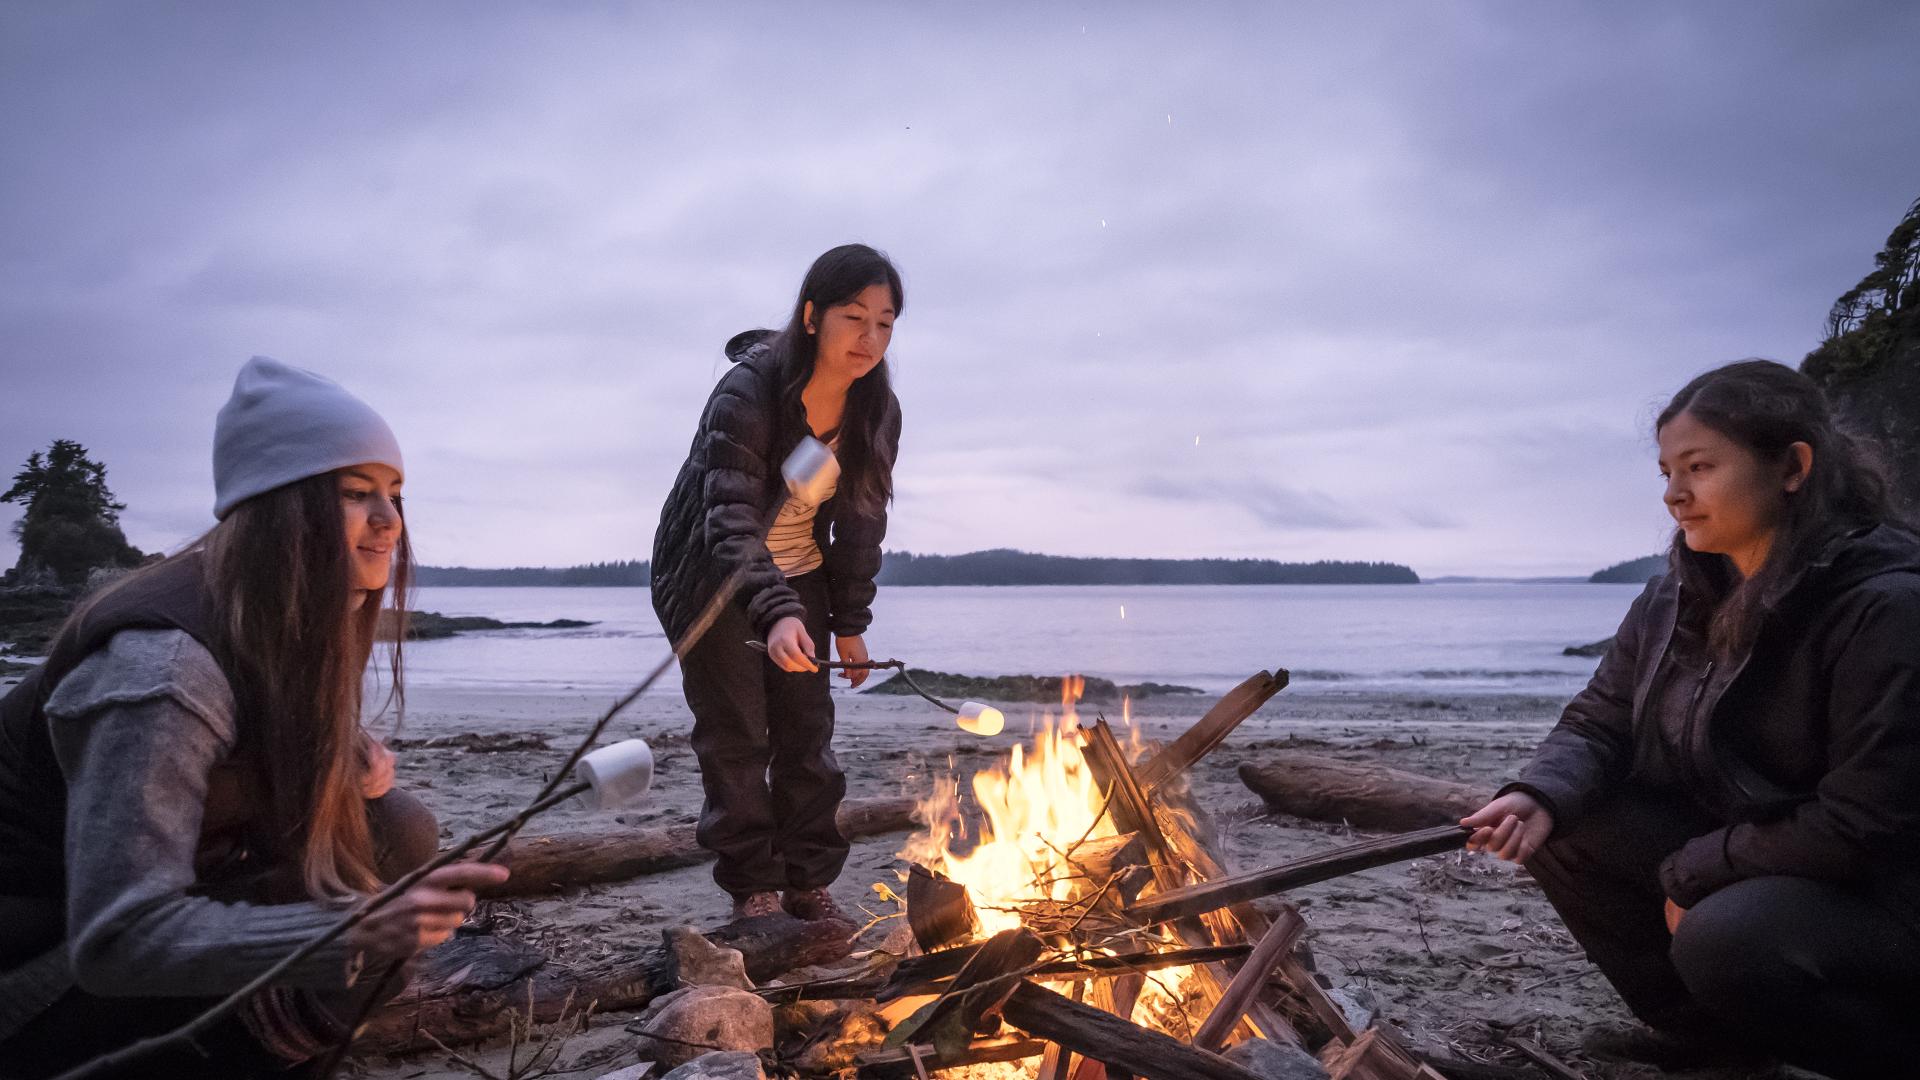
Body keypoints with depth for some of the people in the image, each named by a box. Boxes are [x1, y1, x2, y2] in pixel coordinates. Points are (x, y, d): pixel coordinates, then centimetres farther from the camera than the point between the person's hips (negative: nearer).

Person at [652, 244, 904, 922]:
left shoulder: (878, 411, -10)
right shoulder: (748, 392, -28)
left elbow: (862, 518, 1)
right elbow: (731, 518, -36)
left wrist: (850, 622, 0)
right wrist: (775, 614, -50)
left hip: (800, 574, 5)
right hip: (711, 578, -5)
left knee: (809, 730, 3)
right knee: (736, 735, -4)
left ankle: (809, 882, 14)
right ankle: (751, 888, 8)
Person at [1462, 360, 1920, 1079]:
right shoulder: (1678, 594, -1)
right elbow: (1599, 721, 2)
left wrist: (1692, 873, -16)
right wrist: (1540, 797, -20)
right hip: (1720, 851, 7)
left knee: (1727, 939, -34)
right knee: (1558, 826, -8)